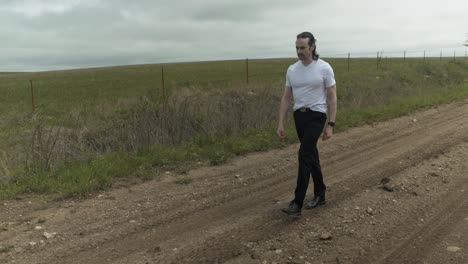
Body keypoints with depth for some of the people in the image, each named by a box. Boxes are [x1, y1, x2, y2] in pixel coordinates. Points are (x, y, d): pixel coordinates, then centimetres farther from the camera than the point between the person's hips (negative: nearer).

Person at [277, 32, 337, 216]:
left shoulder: (324, 68, -11)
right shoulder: (292, 70, 5)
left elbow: (332, 98, -9)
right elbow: (286, 98, 8)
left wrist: (330, 125, -14)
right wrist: (281, 123, 3)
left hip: (316, 116, -6)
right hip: (299, 116, 7)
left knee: (305, 155, -17)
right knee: (311, 155, 14)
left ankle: (298, 203, -13)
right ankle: (320, 194, 29)